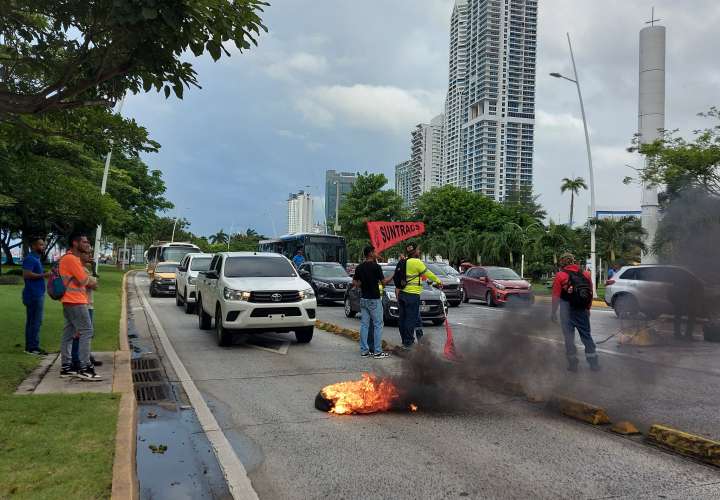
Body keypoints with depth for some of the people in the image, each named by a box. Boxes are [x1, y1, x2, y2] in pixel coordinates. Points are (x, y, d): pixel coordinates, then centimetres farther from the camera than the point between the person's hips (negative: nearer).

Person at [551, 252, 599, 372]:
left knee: (569, 337, 6)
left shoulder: (560, 275, -9)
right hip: (582, 310, 4)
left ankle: (572, 364, 10)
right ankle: (594, 363, 16)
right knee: (586, 336, 13)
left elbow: (556, 297, -11)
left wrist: (554, 313, -3)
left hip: (567, 312, -4)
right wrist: (588, 309, 20)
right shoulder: (585, 274, 5)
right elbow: (590, 293, 9)